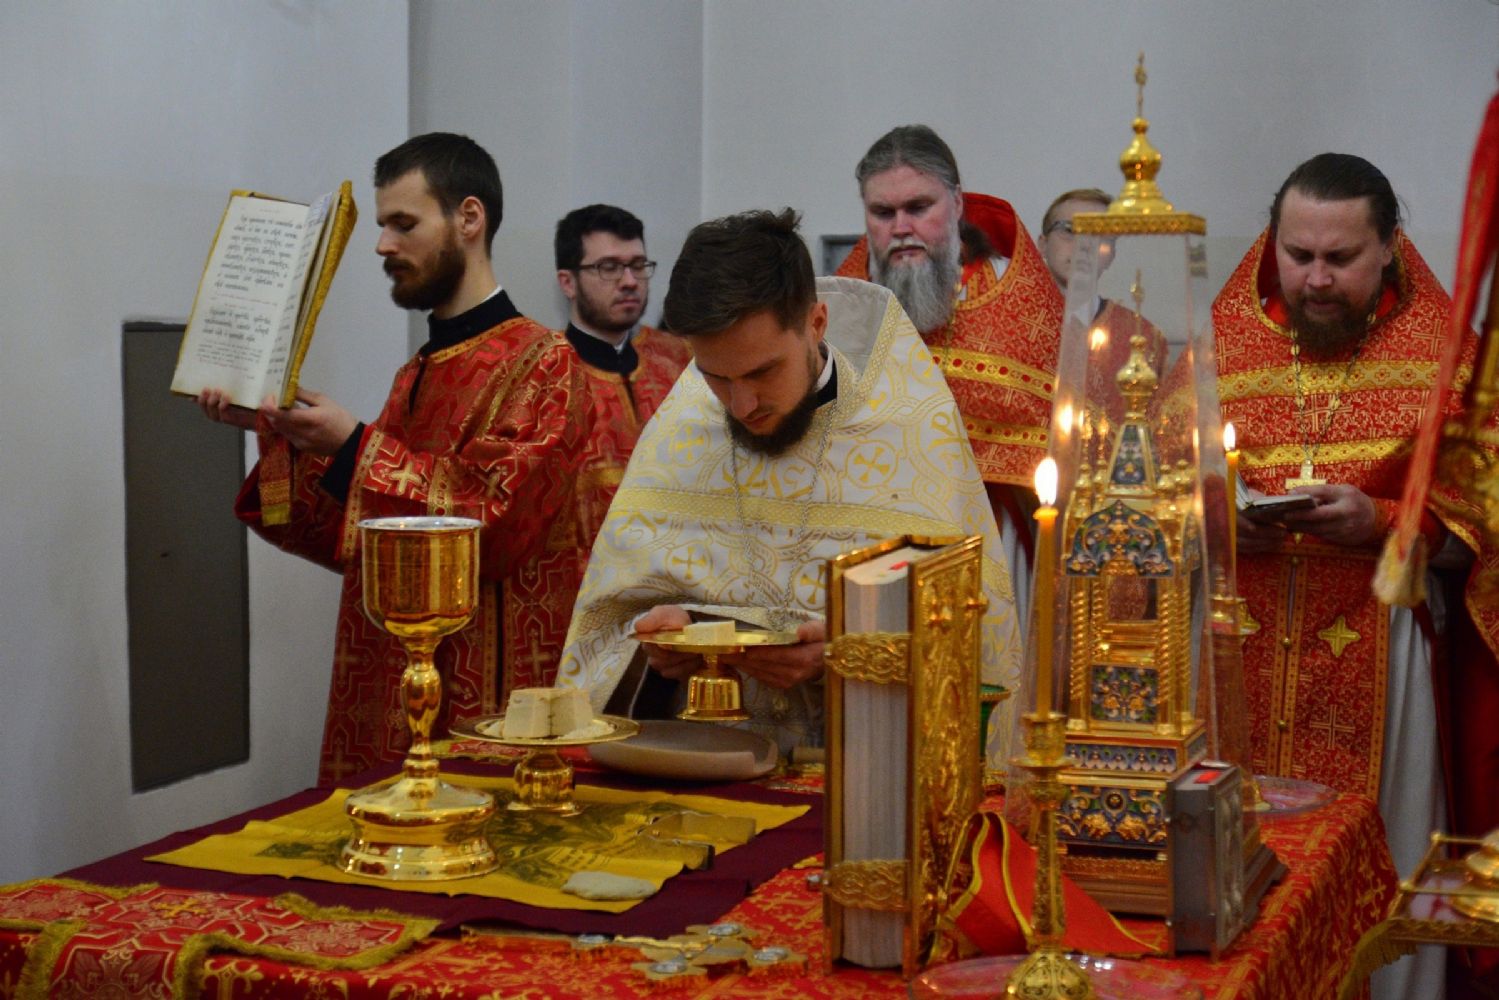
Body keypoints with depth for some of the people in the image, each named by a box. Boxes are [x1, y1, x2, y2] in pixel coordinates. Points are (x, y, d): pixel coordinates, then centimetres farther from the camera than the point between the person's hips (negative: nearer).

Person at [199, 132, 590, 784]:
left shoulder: (542, 363, -9)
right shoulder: (419, 372, 16)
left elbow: (493, 523, -21)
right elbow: (355, 535, 14)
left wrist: (354, 448, -18)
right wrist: (274, 435, 3)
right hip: (389, 691, 8)